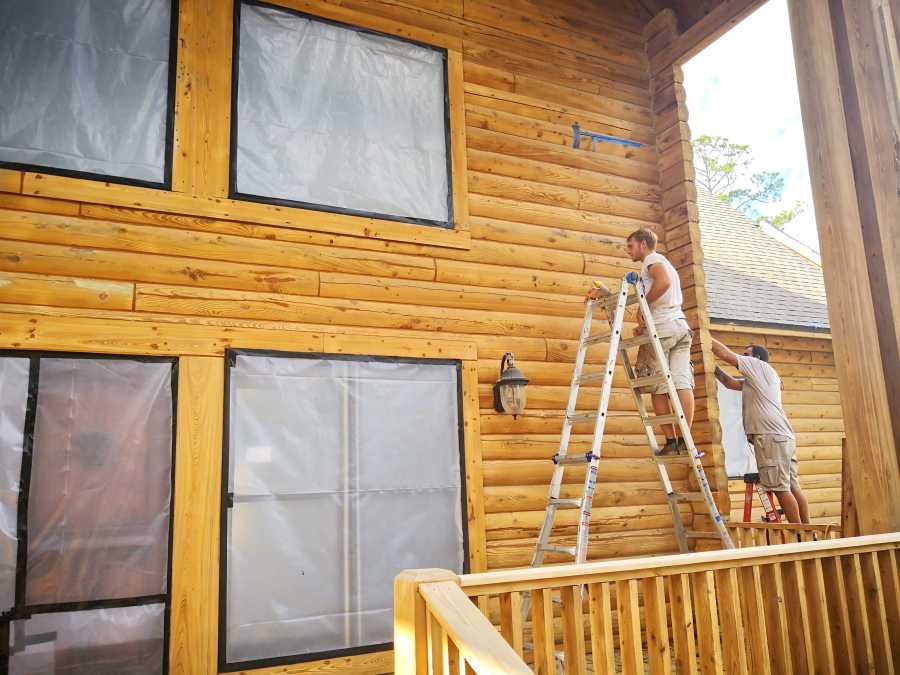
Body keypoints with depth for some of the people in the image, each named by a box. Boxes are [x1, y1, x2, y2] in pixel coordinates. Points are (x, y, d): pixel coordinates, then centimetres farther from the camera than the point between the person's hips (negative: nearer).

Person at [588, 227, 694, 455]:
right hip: (681, 325, 8)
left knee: (657, 386, -4)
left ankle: (671, 441, -6)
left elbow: (663, 282, -20)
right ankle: (685, 441, -5)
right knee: (682, 383, -1)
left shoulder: (652, 259, 3)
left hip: (663, 326, -8)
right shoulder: (664, 263, 32)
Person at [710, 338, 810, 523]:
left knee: (781, 488, -9)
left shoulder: (760, 366, 3)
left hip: (772, 437, -10)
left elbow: (727, 355, -1)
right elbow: (729, 382, 30)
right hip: (785, 438, 10)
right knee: (792, 487, 8)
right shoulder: (753, 381, 28)